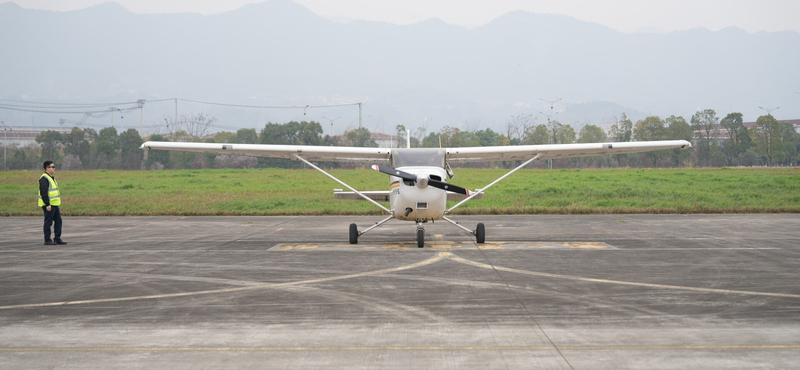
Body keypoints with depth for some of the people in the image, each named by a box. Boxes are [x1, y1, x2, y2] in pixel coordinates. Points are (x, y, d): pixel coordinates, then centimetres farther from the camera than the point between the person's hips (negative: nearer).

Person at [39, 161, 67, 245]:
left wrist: (59, 202, 23)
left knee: (58, 221, 11)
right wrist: (47, 204, -24)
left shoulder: (51, 177, 17)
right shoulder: (44, 179, -15)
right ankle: (47, 240, 3)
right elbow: (43, 193, -21)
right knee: (48, 222, -3)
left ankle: (57, 239, 17)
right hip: (48, 205, -10)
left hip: (54, 204, 10)